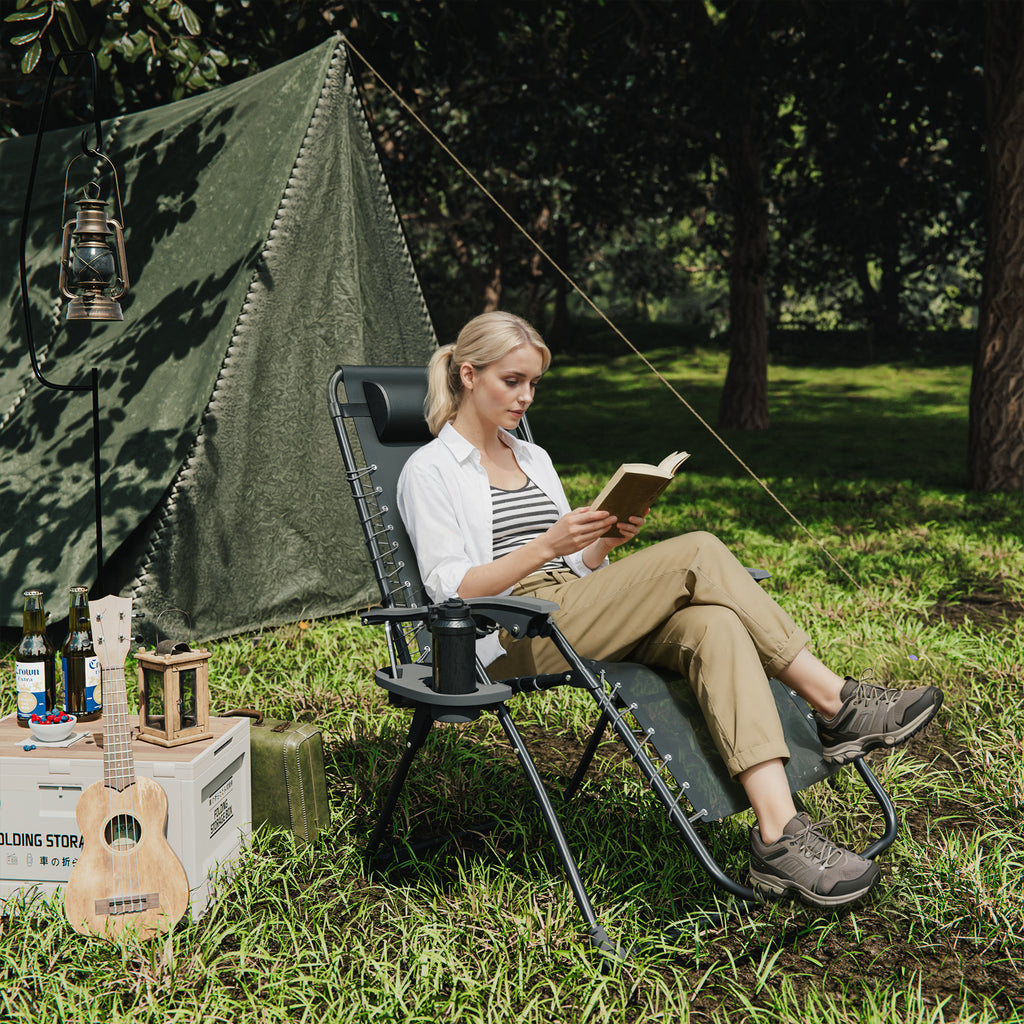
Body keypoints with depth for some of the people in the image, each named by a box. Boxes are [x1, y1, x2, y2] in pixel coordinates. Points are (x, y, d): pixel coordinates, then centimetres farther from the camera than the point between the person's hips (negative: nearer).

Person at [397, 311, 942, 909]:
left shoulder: (533, 458, 25)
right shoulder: (430, 470, 3)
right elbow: (451, 590, -8)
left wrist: (604, 544, 0)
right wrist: (547, 546, -18)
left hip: (578, 619, 7)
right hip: (514, 640, -6)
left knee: (711, 623, -29)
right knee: (697, 553, -25)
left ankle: (779, 836, -40)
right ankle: (837, 705, -20)